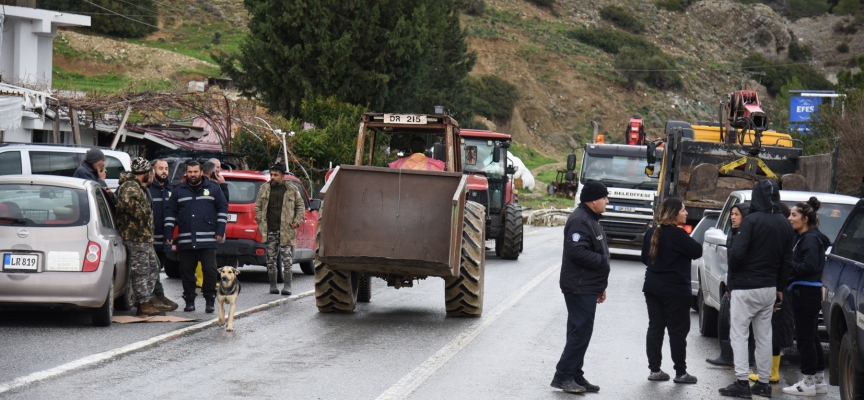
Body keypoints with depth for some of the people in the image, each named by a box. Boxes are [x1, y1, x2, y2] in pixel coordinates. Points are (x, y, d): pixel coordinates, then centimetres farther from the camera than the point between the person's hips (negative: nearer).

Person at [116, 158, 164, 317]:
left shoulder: (137, 186, 23)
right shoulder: (130, 186, -12)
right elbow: (128, 202, -32)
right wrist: (142, 216, -23)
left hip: (144, 236, 11)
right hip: (136, 236, -11)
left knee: (153, 268, 14)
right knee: (141, 270, -7)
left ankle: (145, 301, 18)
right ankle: (144, 305, -5)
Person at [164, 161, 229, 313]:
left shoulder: (213, 189, 8)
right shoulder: (178, 190, 12)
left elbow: (223, 209, 8)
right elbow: (170, 212, 13)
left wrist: (220, 231, 0)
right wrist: (168, 233, 4)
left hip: (207, 240, -2)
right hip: (185, 240, 2)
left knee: (209, 270, -3)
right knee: (186, 272, 4)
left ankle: (210, 301, 5)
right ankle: (189, 301, 11)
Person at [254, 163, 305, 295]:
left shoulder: (292, 190, 5)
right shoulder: (264, 189, 10)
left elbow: (300, 206, 13)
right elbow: (258, 206, 16)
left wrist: (297, 221, 1)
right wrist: (260, 221, 6)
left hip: (286, 230, -2)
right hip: (270, 230, 2)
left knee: (286, 258, -5)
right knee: (271, 259, 5)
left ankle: (287, 285, -1)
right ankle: (273, 285, 13)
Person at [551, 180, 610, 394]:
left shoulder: (590, 220, 19)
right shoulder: (580, 221, -16)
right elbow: (576, 251, -28)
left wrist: (601, 286, 24)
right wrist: (603, 261, -18)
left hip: (588, 287, 11)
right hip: (579, 287, -11)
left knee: (581, 332, 12)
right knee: (580, 332, -11)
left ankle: (575, 376, 17)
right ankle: (563, 376, -8)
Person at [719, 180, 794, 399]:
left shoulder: (752, 220, -14)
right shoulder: (785, 225, 7)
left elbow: (737, 253, -20)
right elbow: (786, 260, 11)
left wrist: (732, 280, -3)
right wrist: (780, 288, 17)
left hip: (745, 287, -6)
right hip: (769, 288, 6)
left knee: (739, 334, -2)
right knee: (764, 336, 13)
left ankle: (742, 382, -8)